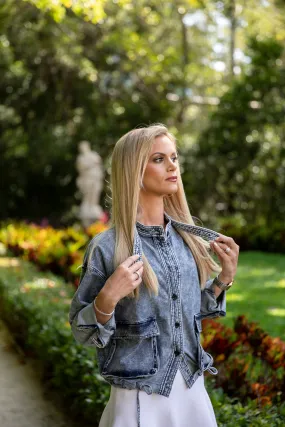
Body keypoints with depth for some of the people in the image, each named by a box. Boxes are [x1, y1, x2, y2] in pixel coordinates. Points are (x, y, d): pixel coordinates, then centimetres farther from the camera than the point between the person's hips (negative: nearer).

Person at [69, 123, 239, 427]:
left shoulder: (187, 237, 3)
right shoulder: (107, 247, -12)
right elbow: (82, 333, -7)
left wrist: (225, 277, 1)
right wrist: (108, 298, -24)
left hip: (192, 389, 5)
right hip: (140, 399, -4)